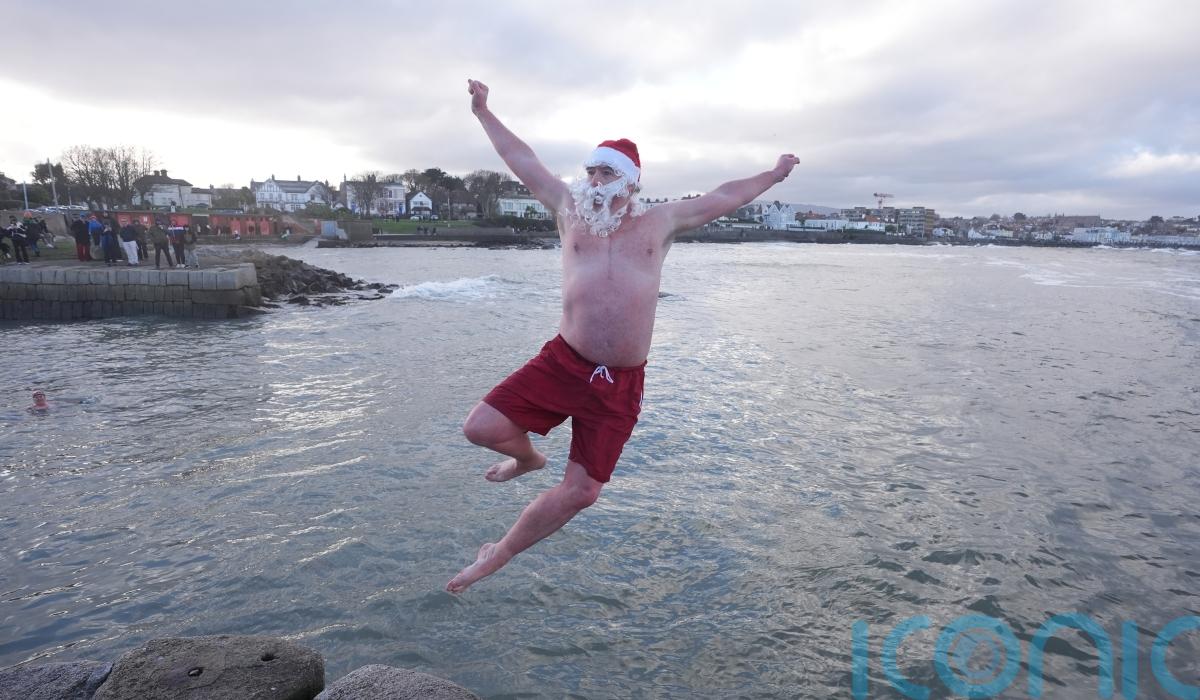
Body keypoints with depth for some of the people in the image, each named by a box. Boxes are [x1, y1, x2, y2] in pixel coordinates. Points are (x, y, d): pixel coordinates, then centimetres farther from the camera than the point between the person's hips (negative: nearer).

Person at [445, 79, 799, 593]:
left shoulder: (660, 223, 11)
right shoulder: (571, 212, 10)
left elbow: (725, 197, 23)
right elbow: (521, 160, 19)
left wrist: (774, 174, 33)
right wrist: (483, 111, 27)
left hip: (620, 383, 0)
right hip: (562, 363, 0)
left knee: (580, 492, 1)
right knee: (481, 427, -13)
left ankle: (499, 553, 26)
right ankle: (527, 457, 24)